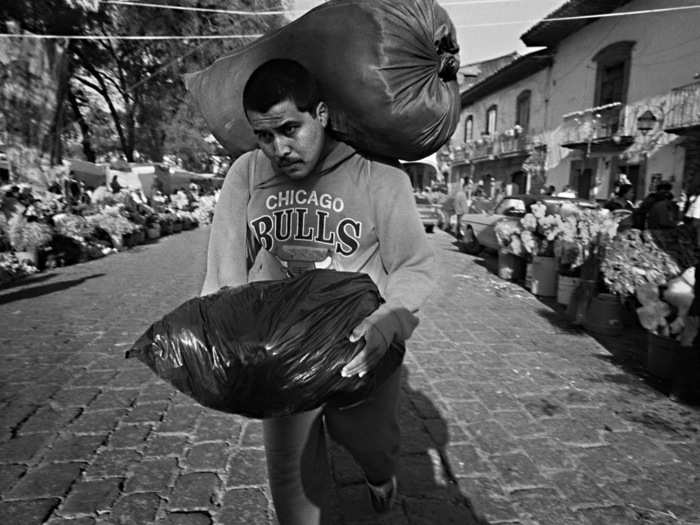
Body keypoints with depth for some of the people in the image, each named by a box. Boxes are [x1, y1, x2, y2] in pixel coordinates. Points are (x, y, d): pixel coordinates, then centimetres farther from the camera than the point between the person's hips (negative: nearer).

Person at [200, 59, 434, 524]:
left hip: (361, 352, -1)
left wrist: (387, 324, -26)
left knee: (372, 443, 23)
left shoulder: (380, 176, -13)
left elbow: (414, 267, -9)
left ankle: (380, 475, 62)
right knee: (290, 472, 14)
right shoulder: (246, 174, -4)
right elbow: (226, 267, 1)